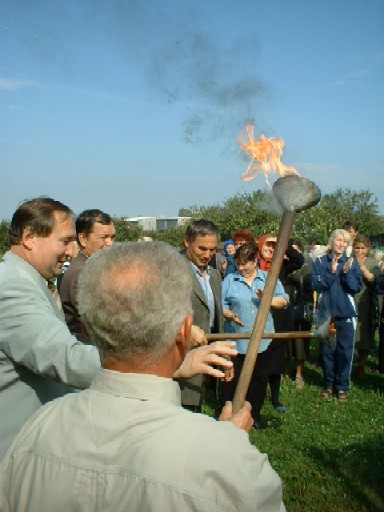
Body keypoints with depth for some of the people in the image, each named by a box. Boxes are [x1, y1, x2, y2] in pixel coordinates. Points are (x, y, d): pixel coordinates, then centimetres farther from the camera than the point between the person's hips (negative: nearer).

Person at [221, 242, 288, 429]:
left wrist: (268, 299, -19)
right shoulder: (230, 280, 2)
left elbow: (284, 301, 0)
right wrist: (230, 315, -22)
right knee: (232, 379, 2)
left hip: (262, 341, 2)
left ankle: (254, 414, 29)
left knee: (259, 380, 13)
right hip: (236, 341, -2)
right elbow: (220, 305, -2)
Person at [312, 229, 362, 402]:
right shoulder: (321, 262, 3)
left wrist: (346, 273, -18)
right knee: (327, 349, 7)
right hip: (326, 311, 1)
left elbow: (357, 287, -3)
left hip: (346, 312, 0)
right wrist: (331, 272, -17)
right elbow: (316, 284, -7)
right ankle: (329, 384, 20)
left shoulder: (351, 263, 3)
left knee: (345, 350, 0)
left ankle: (342, 386, 13)